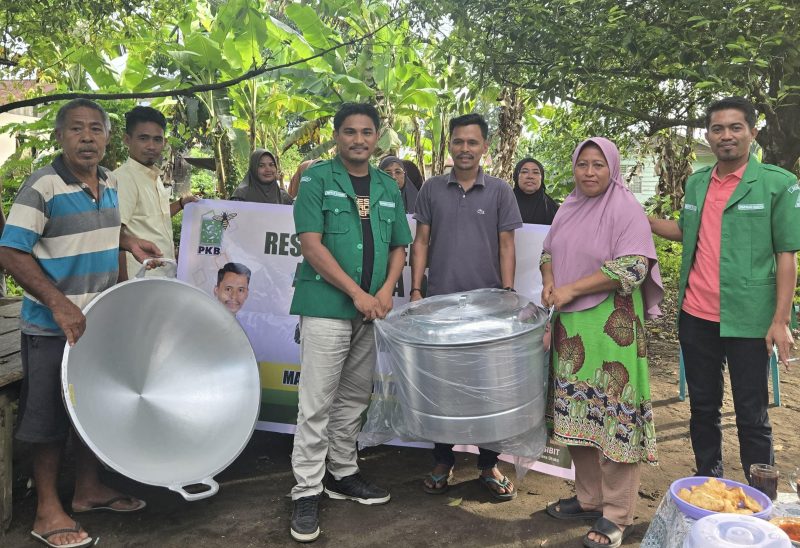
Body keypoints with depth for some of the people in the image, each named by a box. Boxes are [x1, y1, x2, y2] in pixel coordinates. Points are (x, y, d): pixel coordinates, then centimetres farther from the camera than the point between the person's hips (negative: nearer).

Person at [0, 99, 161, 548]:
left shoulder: (110, 183, 4)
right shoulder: (42, 186, -17)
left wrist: (130, 242, 3)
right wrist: (58, 303, -29)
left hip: (102, 320, 7)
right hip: (53, 326, -7)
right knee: (50, 417, 5)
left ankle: (88, 488, 36)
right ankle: (48, 511, 20)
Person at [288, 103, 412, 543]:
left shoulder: (388, 187, 13)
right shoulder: (317, 178, -3)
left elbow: (398, 247, 15)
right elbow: (311, 243, -12)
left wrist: (387, 290, -4)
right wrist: (357, 293, -15)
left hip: (370, 310, 6)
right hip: (326, 306, -5)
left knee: (354, 398, 15)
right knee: (317, 403, -2)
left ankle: (343, 474, 30)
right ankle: (307, 490, 9)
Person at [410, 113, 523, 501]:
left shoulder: (500, 192, 4)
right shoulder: (431, 189, 7)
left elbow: (506, 246, 3)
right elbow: (421, 242, 7)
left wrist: (508, 292, -4)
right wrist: (415, 290, 0)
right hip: (440, 303, 1)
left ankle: (489, 465, 19)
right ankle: (443, 462, 21)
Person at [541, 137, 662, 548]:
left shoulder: (626, 209, -8)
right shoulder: (569, 208, 13)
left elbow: (632, 267, -17)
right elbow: (549, 250, 22)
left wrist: (571, 289, -16)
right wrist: (549, 281, 0)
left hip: (611, 326, -6)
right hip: (570, 326, 7)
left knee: (613, 413, -3)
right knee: (578, 411, 12)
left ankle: (617, 515, 10)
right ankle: (588, 497, 27)